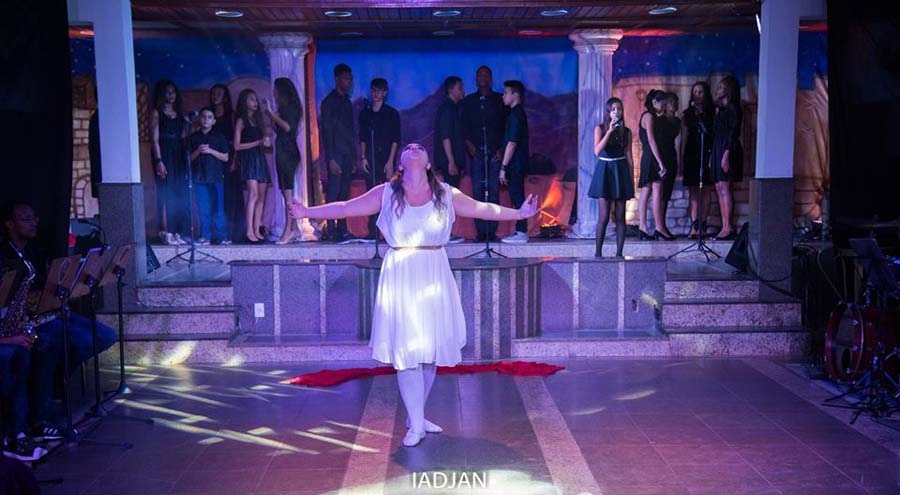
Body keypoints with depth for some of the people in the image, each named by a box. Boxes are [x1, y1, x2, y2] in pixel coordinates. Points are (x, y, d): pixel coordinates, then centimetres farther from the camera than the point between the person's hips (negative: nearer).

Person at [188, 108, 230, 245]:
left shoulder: (219, 137, 8)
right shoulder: (194, 137, 11)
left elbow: (225, 157, 4)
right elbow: (189, 158, 9)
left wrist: (211, 151, -9)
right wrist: (198, 151, -9)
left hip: (216, 177, -1)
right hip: (200, 177, 1)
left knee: (218, 208, -3)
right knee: (203, 209, 0)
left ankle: (220, 236, 2)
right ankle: (205, 236, 5)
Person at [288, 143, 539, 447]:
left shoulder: (446, 194, 7)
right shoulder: (386, 194, 4)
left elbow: (482, 209, 13)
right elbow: (345, 208, 6)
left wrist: (519, 213, 11)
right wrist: (307, 212, 3)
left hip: (434, 279, 2)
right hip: (400, 279, -2)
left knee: (431, 349, 6)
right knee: (406, 351, -3)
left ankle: (417, 416, 22)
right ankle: (416, 426, 5)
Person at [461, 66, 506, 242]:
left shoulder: (499, 100, 11)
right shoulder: (468, 101, 14)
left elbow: (506, 125, 8)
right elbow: (464, 125, 11)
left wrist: (502, 148, -2)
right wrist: (468, 143, -5)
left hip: (495, 152, -1)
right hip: (476, 152, 1)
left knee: (494, 191, -6)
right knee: (477, 191, -5)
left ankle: (492, 231, -3)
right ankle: (481, 231, -3)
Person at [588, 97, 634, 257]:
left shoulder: (626, 131, 7)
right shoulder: (600, 128, 1)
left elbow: (629, 156, 9)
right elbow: (597, 151, -13)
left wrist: (631, 179, 7)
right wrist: (609, 131, -18)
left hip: (621, 171, 2)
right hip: (604, 170, -2)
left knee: (620, 217, 2)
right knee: (604, 216, -8)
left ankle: (619, 253, 8)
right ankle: (598, 252, 1)